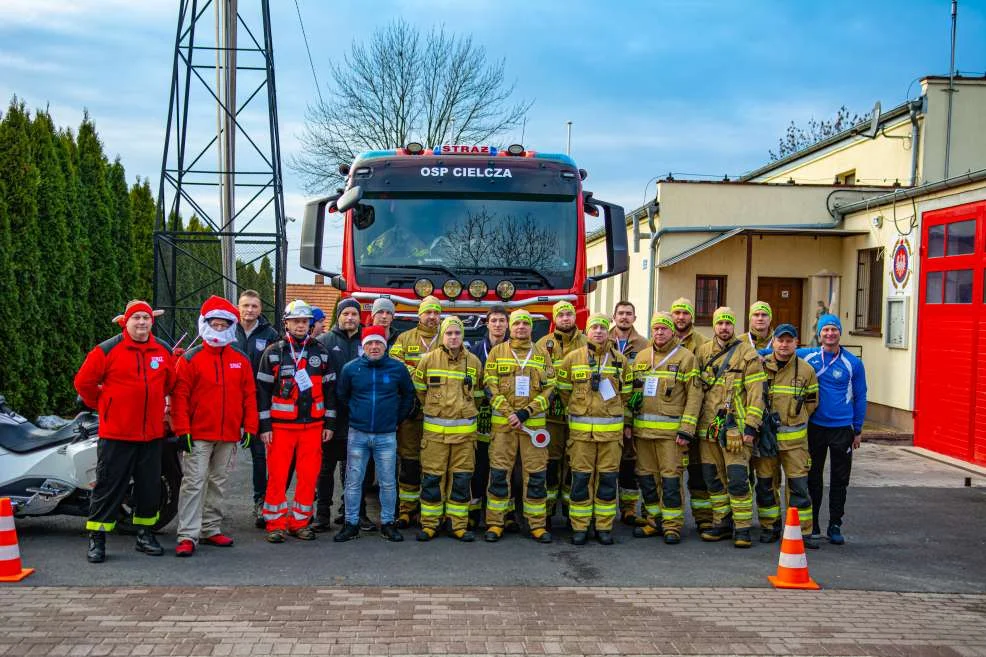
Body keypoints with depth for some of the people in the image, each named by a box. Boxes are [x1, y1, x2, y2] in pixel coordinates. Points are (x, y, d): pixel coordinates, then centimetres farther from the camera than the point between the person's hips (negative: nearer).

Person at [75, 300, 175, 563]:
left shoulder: (163, 351, 7)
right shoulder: (108, 350, -6)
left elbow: (170, 382, 23)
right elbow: (84, 381, 0)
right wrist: (102, 404, 6)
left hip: (152, 432, 4)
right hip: (116, 432, -4)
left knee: (150, 486, 10)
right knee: (109, 486, -1)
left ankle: (145, 534, 23)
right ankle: (97, 538, 7)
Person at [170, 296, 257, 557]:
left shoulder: (241, 360, 8)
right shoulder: (190, 359, -2)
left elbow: (249, 395, 10)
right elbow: (179, 396, -5)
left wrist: (250, 427, 4)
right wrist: (182, 429, -12)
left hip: (229, 436, 4)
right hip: (198, 435, -4)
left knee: (218, 483, 12)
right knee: (194, 483, -7)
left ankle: (211, 530, 22)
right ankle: (188, 536, -6)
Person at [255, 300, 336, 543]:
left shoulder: (320, 352, 9)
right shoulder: (273, 352, 2)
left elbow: (329, 388, 11)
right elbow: (263, 390, 0)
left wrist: (329, 423, 6)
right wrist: (265, 425, -5)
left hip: (313, 425, 2)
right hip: (281, 425, -2)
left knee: (309, 475, 3)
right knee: (277, 475, -2)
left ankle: (300, 522, 14)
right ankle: (276, 524, 8)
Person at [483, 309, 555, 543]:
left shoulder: (542, 355, 9)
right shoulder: (497, 352, 5)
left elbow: (549, 388, 3)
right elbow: (491, 386, -1)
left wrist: (526, 412, -9)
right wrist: (509, 414, -12)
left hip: (534, 421, 1)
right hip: (502, 421, -1)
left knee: (536, 473, 2)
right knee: (499, 472, 1)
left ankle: (537, 524, 10)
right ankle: (495, 523, 9)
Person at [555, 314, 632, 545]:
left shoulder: (620, 360, 7)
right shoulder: (573, 358, 2)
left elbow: (626, 394, 14)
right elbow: (563, 390, 11)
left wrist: (619, 416, 12)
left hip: (611, 428, 1)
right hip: (581, 428, -1)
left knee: (608, 478, 4)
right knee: (581, 478, 1)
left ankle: (604, 527, 14)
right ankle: (579, 528, 9)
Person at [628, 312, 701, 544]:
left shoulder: (686, 357, -2)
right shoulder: (641, 357, 14)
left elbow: (694, 396, -5)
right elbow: (631, 391, 19)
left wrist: (687, 429, -12)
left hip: (670, 429, -5)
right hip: (642, 428, 5)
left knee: (670, 477, -4)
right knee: (646, 476, 10)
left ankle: (672, 525, 5)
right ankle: (655, 521, 22)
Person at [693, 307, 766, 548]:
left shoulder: (747, 354, -3)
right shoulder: (702, 352, 11)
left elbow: (755, 393, -7)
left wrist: (751, 426, -13)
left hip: (735, 428, -5)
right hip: (707, 427, 5)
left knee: (737, 479, -7)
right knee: (713, 478, 10)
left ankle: (742, 528, 2)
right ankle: (721, 523, 22)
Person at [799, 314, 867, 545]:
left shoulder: (853, 363, 0)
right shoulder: (806, 356, -1)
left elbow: (860, 397, 5)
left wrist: (858, 429, 5)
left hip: (842, 428, 0)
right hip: (814, 426, 0)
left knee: (839, 479, 6)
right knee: (813, 478, 7)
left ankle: (835, 526, 17)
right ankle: (812, 524, 18)